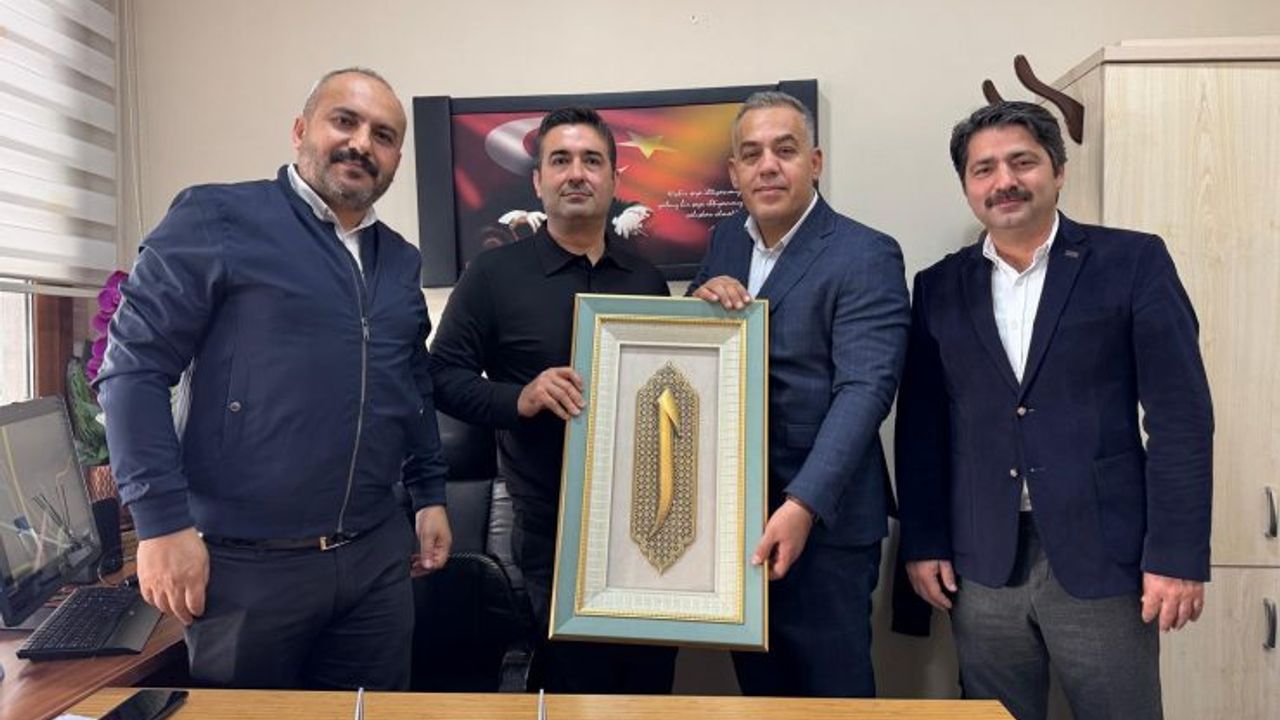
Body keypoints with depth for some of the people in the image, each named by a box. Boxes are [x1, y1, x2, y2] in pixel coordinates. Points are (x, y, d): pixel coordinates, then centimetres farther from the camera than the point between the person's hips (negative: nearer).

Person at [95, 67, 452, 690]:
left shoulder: (401, 260, 11)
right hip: (247, 563, -5)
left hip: (376, 558, 6)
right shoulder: (217, 219, -8)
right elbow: (133, 368, -11)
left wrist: (429, 494, 16)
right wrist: (162, 521, -15)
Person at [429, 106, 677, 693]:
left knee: (650, 681, 16)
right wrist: (520, 399, -21)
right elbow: (444, 376, -5)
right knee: (573, 689, 9)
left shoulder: (647, 278, 8)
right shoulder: (494, 273, -4)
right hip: (552, 530, -4)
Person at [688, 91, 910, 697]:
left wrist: (803, 505, -30)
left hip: (821, 523, -5)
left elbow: (864, 390, -21)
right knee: (758, 690, 19)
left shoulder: (866, 256, -12)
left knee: (830, 694, 9)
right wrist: (700, 300, -10)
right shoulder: (726, 241, 9)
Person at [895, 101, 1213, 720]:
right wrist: (923, 543, 3)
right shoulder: (940, 287, 7)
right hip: (981, 563, 2)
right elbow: (921, 428, 7)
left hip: (1101, 555, -2)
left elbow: (1181, 416, -4)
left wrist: (1178, 554, -8)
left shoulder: (1132, 262, 0)